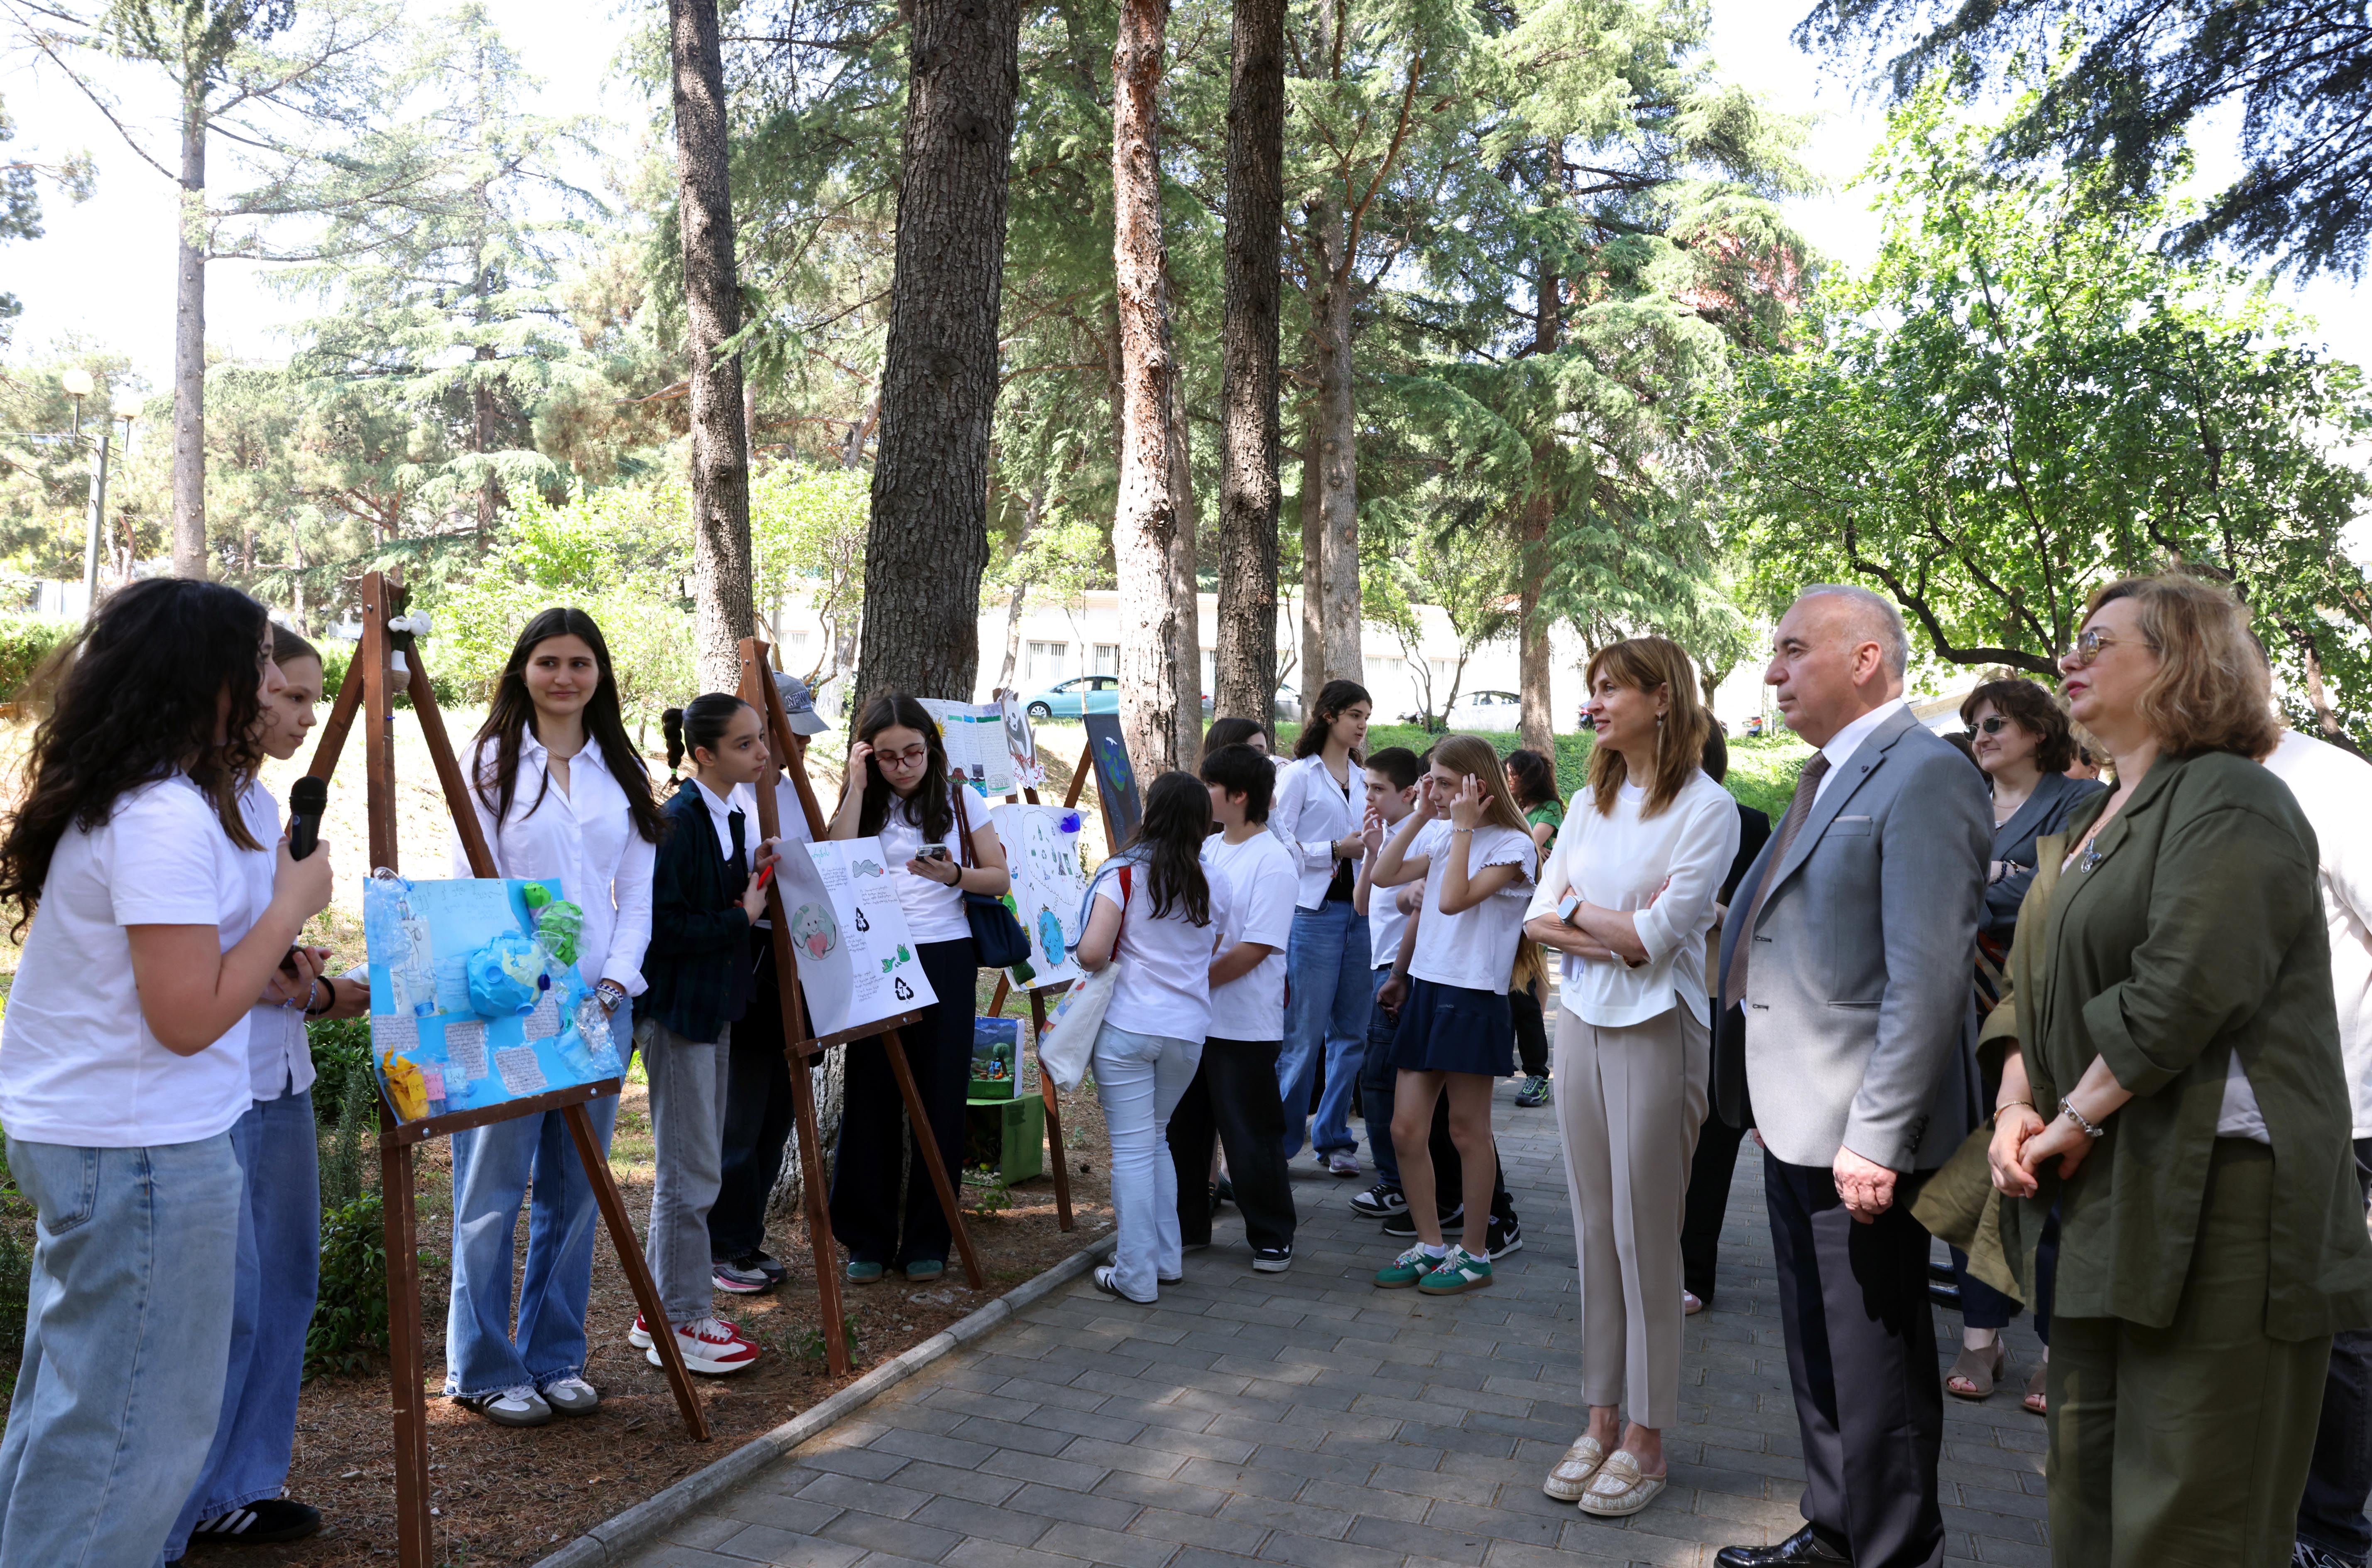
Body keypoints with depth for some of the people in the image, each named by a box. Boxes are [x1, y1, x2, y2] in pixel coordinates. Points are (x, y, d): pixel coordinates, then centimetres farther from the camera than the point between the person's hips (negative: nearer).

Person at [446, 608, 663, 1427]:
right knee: (493, 1194, 1)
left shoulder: (622, 771, 12)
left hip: (601, 1001, 4)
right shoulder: (491, 761, 0)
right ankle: (483, 1372, 14)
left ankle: (556, 1360, 21)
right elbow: (469, 886, -5)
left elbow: (637, 890, 10)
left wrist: (613, 984, -3)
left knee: (574, 1192, 9)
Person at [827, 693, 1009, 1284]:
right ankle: (868, 1240, 15)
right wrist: (857, 788, -10)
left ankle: (927, 1241, 14)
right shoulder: (864, 803, 6)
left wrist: (953, 875, -14)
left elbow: (1000, 877, 6)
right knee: (871, 1098, 1)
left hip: (945, 961, 0)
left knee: (941, 1100, 3)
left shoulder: (958, 799, 5)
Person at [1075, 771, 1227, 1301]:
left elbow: (1092, 952, -16)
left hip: (1128, 1025, -4)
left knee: (1132, 1149, 2)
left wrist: (1090, 962, 5)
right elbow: (1209, 961, 13)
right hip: (1188, 1031, 4)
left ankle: (1136, 1275, 8)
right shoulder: (1214, 889, 5)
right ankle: (1167, 1258, 26)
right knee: (1154, 1138, 21)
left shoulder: (1124, 874, -7)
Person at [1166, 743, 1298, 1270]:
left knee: (1250, 1136, 2)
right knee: (1182, 1128, 16)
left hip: (1245, 1025, -8)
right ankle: (1186, 1226, 31)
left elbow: (1255, 949, -20)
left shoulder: (1273, 863, -14)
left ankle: (1272, 1237, 18)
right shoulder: (1206, 848, 9)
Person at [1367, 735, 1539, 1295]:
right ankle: (1430, 1246, 19)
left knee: (1467, 1131, 3)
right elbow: (1384, 875, 5)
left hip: (1475, 1001, -7)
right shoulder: (1440, 835, 12)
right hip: (1427, 990, 7)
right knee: (1405, 1129, 6)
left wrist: (1463, 826, -16)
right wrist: (1421, 816, 3)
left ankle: (1475, 1254, 17)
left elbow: (1454, 899, -21)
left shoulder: (1512, 846, -9)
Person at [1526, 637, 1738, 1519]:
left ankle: (1646, 1440, 14)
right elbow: (1538, 921, 5)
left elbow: (1656, 935, -16)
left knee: (1645, 1235, 1)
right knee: (1594, 1230, 11)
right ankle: (1602, 1421, 22)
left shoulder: (1705, 807, -8)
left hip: (1656, 1031, -6)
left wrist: (1577, 907, -3)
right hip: (1582, 1022, 6)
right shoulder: (1588, 805, 11)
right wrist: (1614, 930, -11)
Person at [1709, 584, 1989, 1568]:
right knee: (1817, 1356, 21)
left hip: (1857, 1131, -10)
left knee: (1875, 1372, 4)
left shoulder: (1925, 777, -16)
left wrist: (1877, 1138, -24)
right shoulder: (1828, 776, 14)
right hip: (1798, 1125, 10)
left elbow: (1930, 979, -22)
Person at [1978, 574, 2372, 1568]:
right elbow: (2037, 990, 19)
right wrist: (2017, 1103, 2)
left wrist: (2074, 1121, -13)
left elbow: (2182, 994, -22)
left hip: (2209, 1200, -9)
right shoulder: (2087, 828, 18)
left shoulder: (2229, 801, -11)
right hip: (2102, 1203, 9)